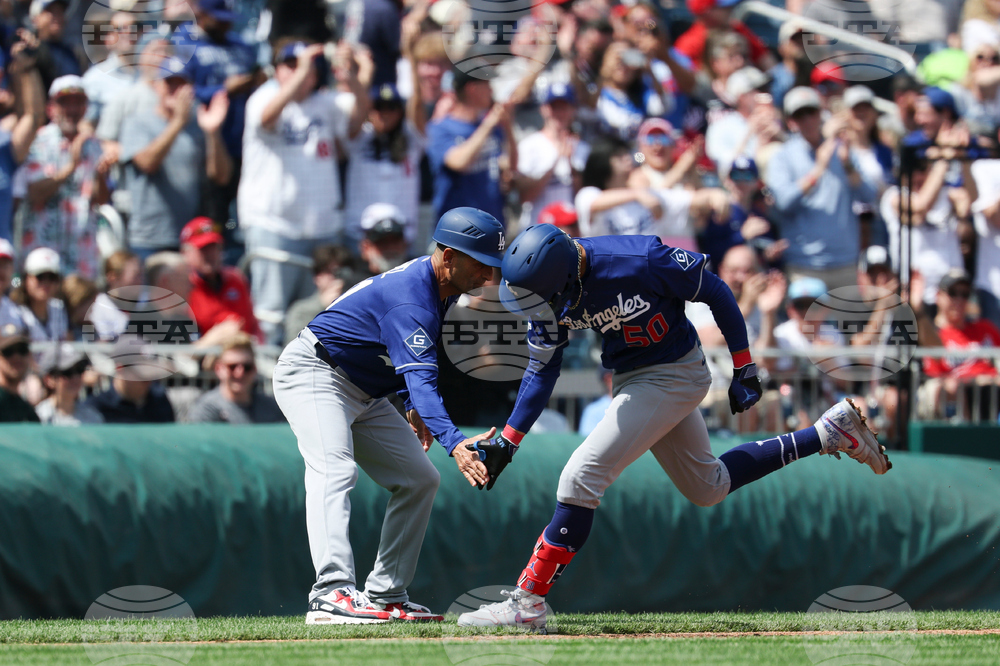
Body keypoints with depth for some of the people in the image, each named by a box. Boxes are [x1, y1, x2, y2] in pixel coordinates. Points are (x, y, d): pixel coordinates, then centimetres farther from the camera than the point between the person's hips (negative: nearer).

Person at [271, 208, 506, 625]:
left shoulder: (442, 288, 1)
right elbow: (422, 379, -42)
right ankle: (332, 592, -46)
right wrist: (453, 443, -53)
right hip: (314, 374, -11)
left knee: (419, 479, 7)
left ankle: (384, 595, 7)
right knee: (335, 471, -31)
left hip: (364, 394, 11)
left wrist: (414, 409, 15)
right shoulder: (410, 299, -31)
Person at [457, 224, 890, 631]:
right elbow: (542, 371, -4)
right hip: (631, 380, 8)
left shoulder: (641, 260, -32)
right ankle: (829, 433, 34)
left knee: (582, 476, -18)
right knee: (708, 488, 23)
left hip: (675, 376, -8)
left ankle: (528, 602, -10)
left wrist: (744, 370, -10)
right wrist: (507, 441, -13)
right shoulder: (545, 289, -14)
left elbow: (716, 294, -17)